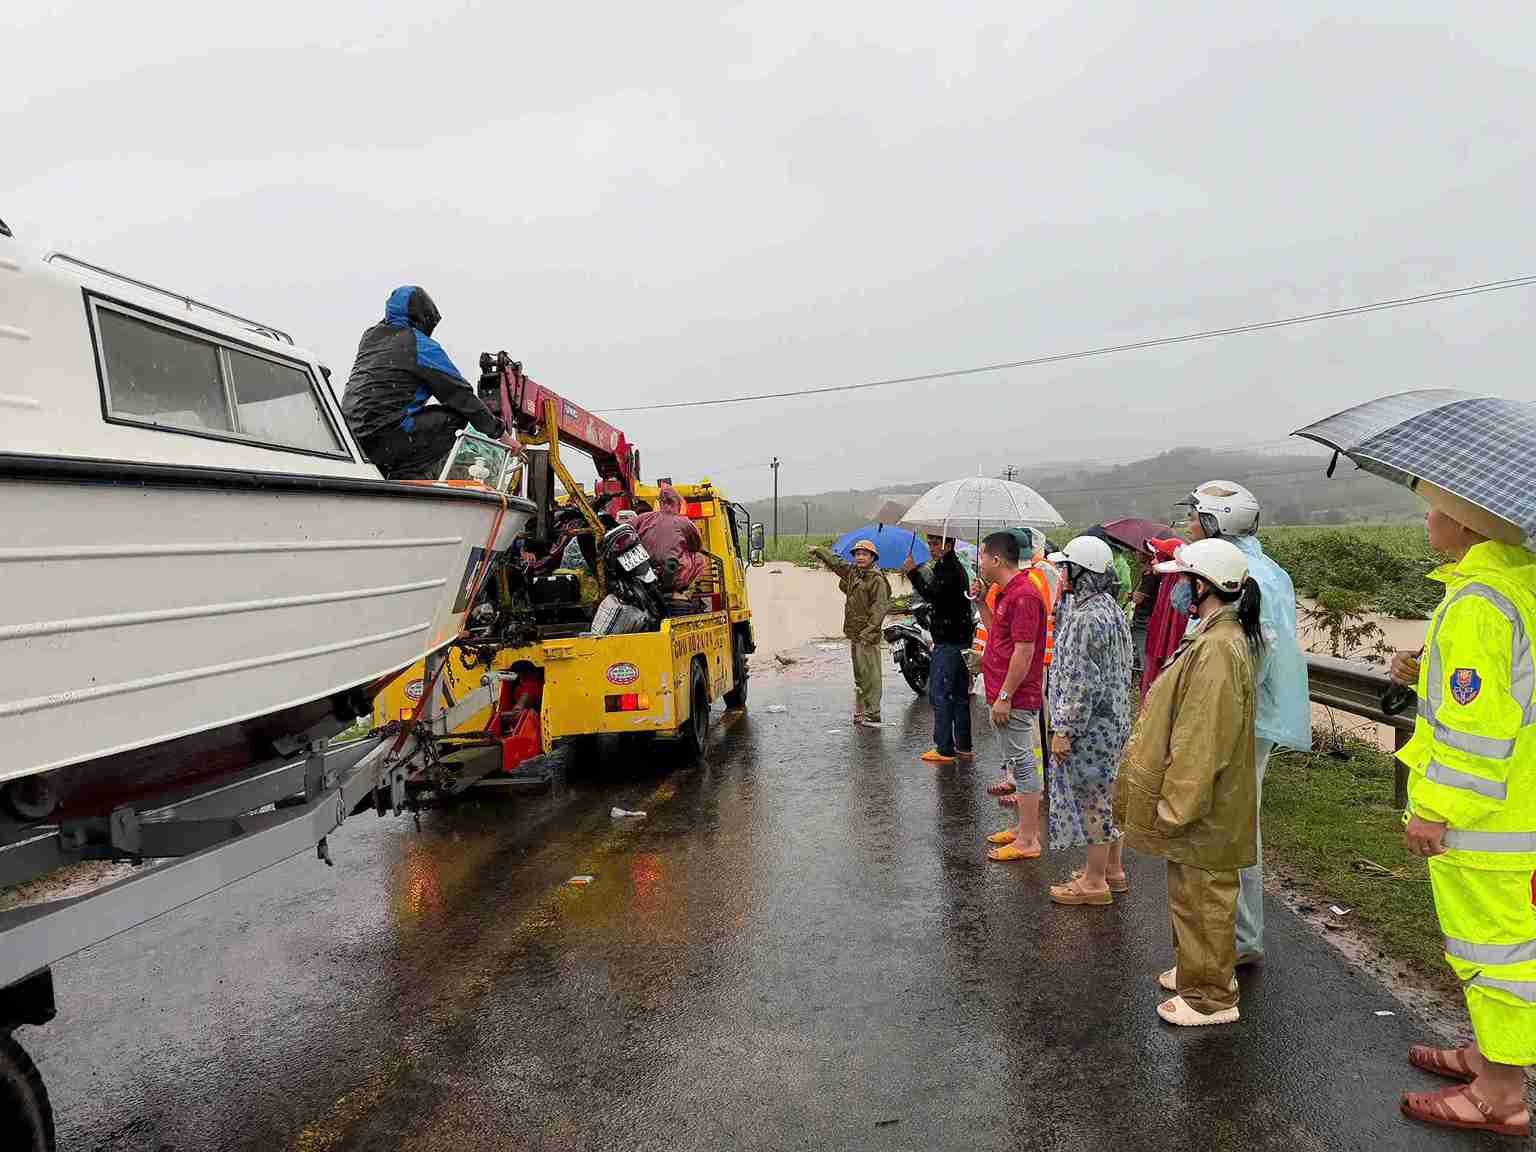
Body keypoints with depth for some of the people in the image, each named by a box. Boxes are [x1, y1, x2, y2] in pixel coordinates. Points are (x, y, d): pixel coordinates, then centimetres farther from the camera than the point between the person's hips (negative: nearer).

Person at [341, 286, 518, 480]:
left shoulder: (370, 336, 17)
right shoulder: (422, 346, -5)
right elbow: (460, 394, -3)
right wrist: (501, 433, 3)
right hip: (383, 440, -8)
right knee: (455, 416, -3)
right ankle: (409, 477, -6)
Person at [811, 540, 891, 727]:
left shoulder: (877, 579, -12)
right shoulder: (852, 571, 13)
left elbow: (880, 606, -20)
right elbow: (836, 563, 31)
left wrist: (868, 631, -27)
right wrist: (818, 551, 42)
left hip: (868, 636, -9)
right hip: (854, 634, 9)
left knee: (870, 675, -8)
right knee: (859, 675, 15)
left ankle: (873, 716, -5)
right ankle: (860, 711, 23)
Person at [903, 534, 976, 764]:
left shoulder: (948, 568, -14)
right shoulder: (956, 567, 19)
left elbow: (931, 594, -26)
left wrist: (913, 571, -20)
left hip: (948, 643, -10)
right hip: (961, 640, 10)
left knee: (939, 694, -7)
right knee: (959, 695, 14)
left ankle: (944, 749, -6)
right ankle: (964, 747, 20)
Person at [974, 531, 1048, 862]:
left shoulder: (1022, 595, -19)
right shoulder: (1007, 593, 13)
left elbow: (1024, 651, -23)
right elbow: (995, 632, 23)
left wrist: (1004, 697, -21)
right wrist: (981, 601, 13)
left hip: (1015, 698, -11)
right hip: (1004, 694, 11)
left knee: (1022, 763, -3)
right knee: (1015, 762, 18)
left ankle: (1028, 841, 5)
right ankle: (1024, 828, 30)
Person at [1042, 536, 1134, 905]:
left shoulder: (1088, 618, -22)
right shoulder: (1111, 609, 11)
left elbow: (1082, 684, -24)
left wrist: (1064, 730, -19)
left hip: (1090, 728, -10)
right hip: (1113, 720, 10)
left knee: (1092, 801, 1)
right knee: (1104, 798, 19)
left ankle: (1094, 882, 12)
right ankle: (1112, 869, 32)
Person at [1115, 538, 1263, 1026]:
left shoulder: (1218, 650, -25)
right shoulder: (1214, 638, 9)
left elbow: (1201, 743, -27)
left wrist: (1176, 805, -21)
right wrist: (1173, 800, 23)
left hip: (1205, 813, -10)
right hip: (1194, 803, 10)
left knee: (1204, 898, 5)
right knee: (1192, 894, 23)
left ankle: (1211, 998, 20)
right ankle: (1197, 970, 40)